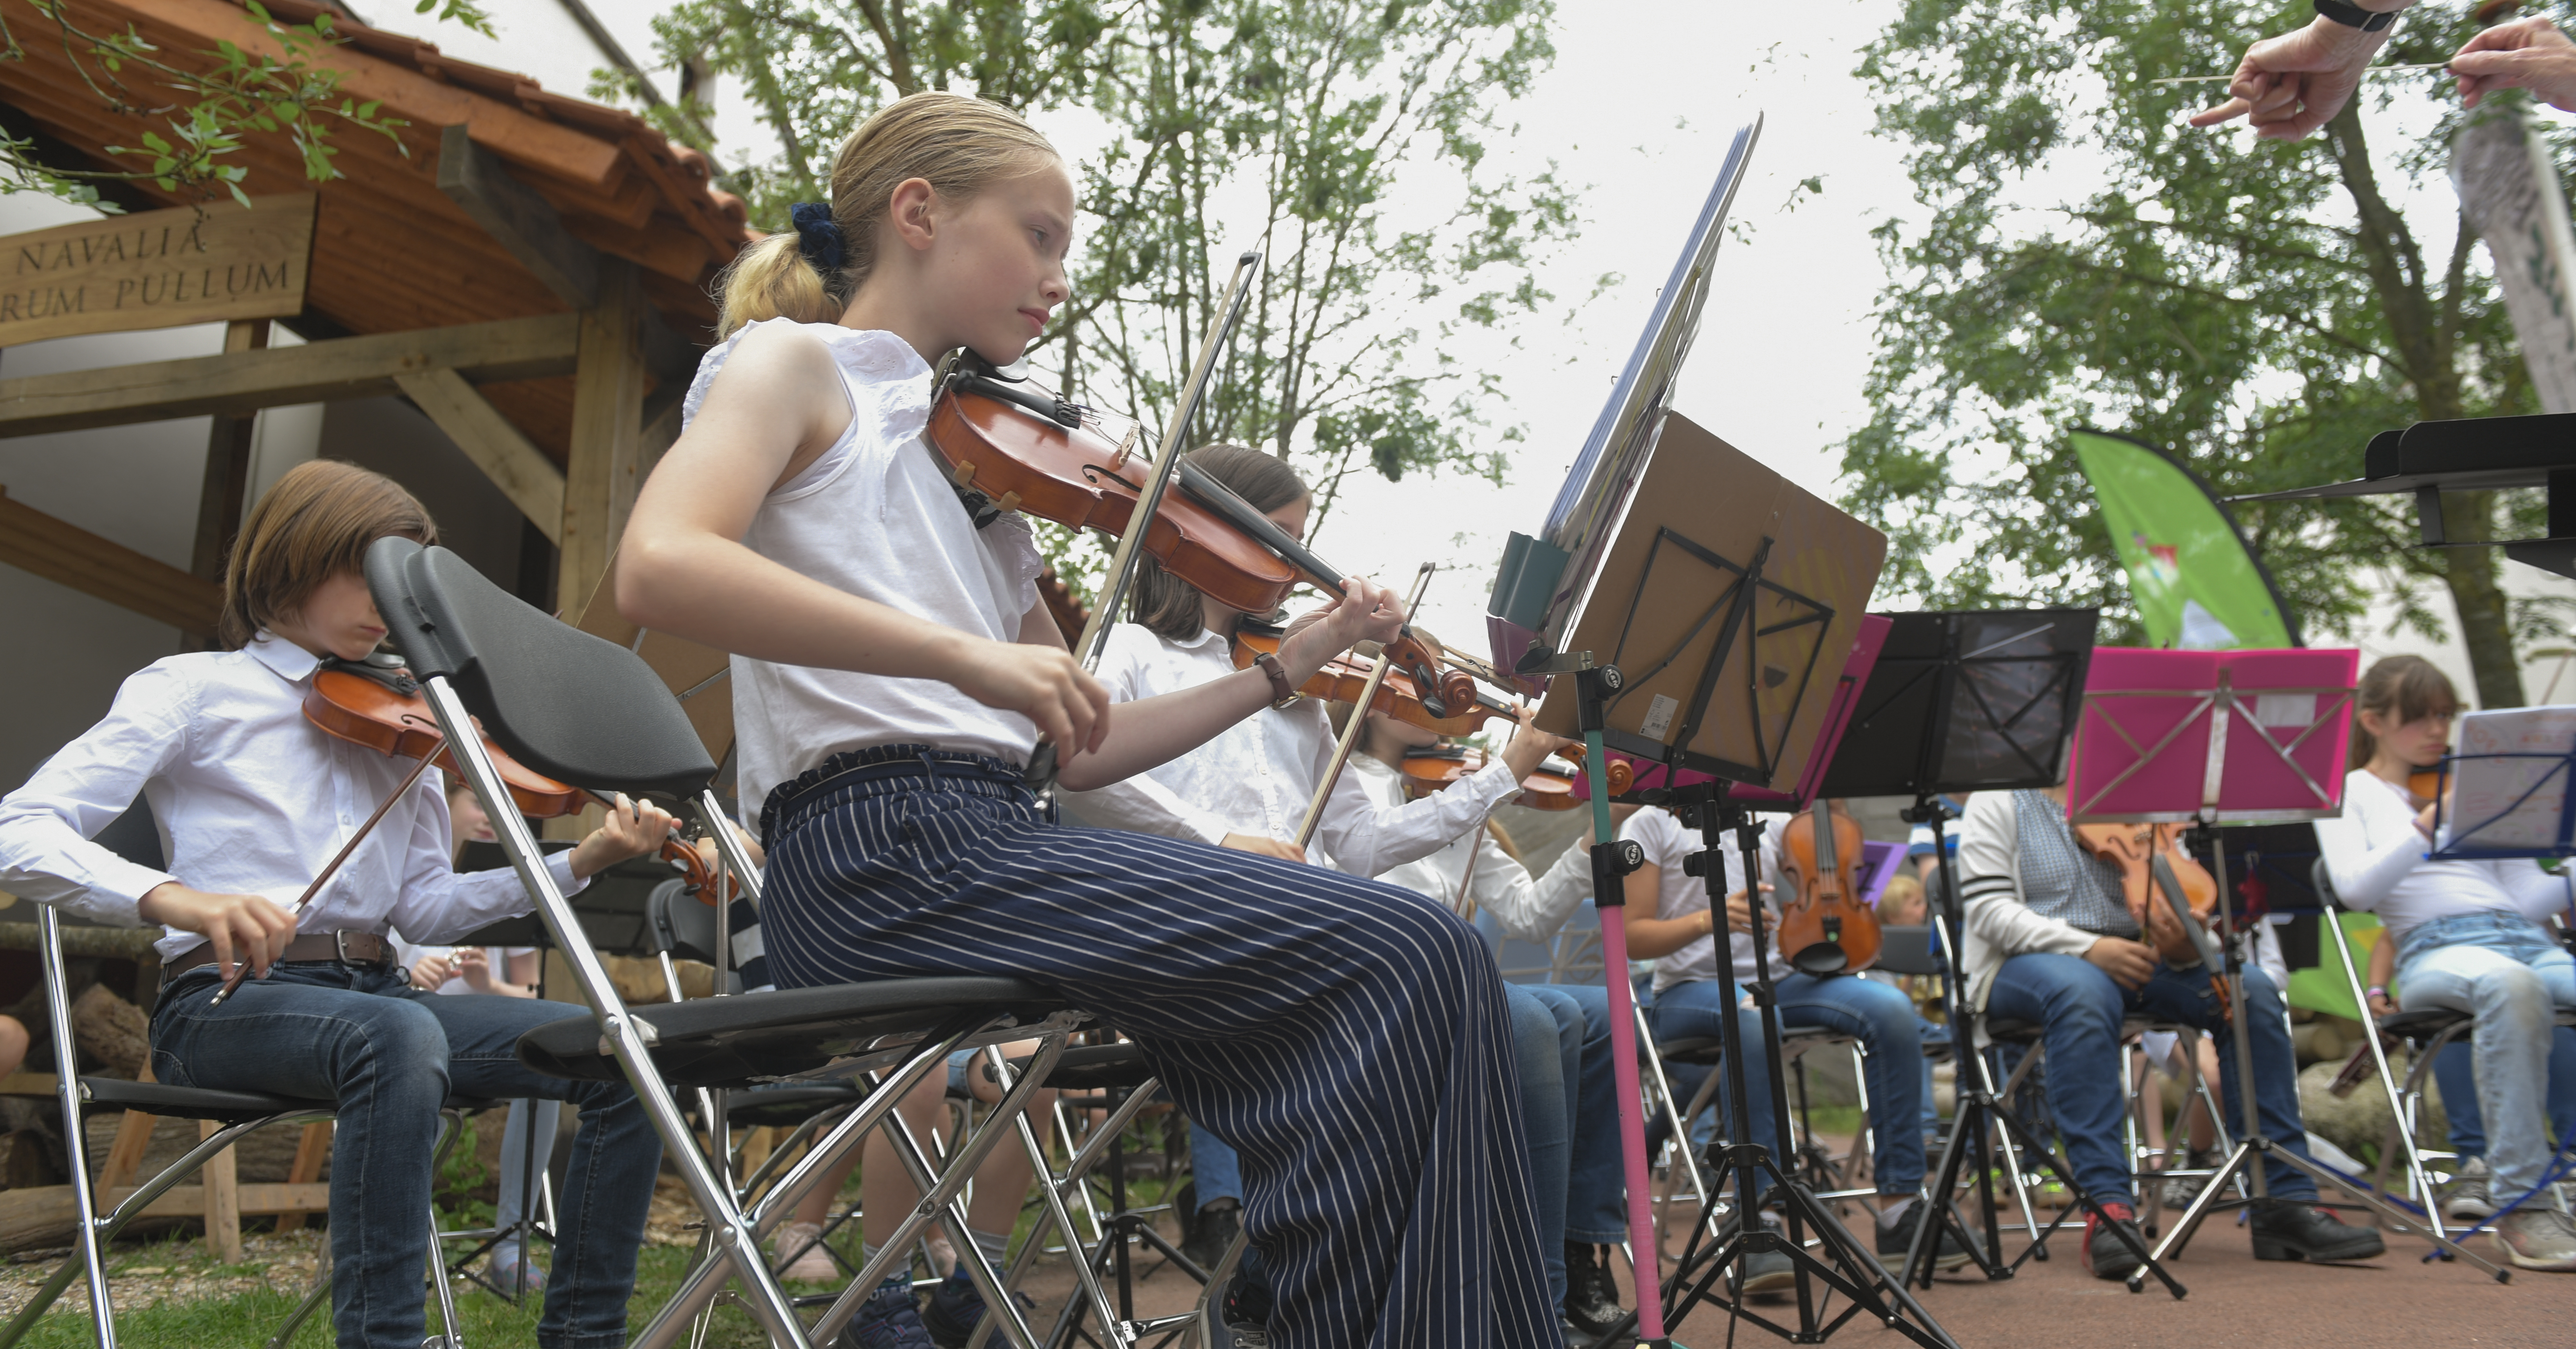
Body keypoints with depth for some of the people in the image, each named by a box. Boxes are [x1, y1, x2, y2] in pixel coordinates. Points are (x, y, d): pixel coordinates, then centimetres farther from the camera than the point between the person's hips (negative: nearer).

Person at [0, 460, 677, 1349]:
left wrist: (577, 864, -5)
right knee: (400, 1037, -40)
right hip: (227, 1001, -5)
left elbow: (425, 908, 10)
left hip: (374, 994, 5)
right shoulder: (195, 689, 5)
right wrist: (171, 897, -26)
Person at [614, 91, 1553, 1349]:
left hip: (994, 842, 8)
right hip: (883, 852, -7)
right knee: (1408, 957, -17)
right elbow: (658, 566, -18)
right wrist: (967, 655, -25)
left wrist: (1291, 667, 17)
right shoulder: (794, 363, 4)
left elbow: (1077, 749, 21)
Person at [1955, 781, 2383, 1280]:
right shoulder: (1996, 802, 3)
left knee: (2252, 988, -20)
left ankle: (2287, 1202, -17)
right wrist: (2088, 947, -22)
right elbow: (1988, 908, -9)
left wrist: (2183, 945, -17)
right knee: (2083, 994, -40)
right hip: (2031, 962, -4)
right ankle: (2106, 1202, -43)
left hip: (2132, 954, 5)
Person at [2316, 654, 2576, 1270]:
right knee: (2511, 984, -39)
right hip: (2437, 951, -4)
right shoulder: (2349, 791, 14)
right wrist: (2428, 825, -18)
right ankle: (2522, 1205, -32)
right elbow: (2356, 888, -6)